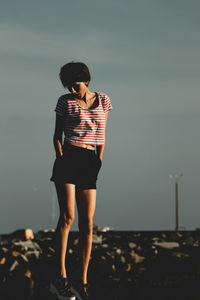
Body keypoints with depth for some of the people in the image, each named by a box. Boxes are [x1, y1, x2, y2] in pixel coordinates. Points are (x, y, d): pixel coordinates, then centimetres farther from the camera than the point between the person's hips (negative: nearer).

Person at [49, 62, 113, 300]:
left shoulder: (103, 100, 14)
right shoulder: (65, 102, 7)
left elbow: (102, 136, 16)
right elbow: (57, 135, 10)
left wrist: (100, 160, 3)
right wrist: (60, 157, -5)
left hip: (90, 163, 3)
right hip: (69, 158, -3)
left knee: (87, 223, -3)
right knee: (67, 216, -17)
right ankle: (60, 277, -17)